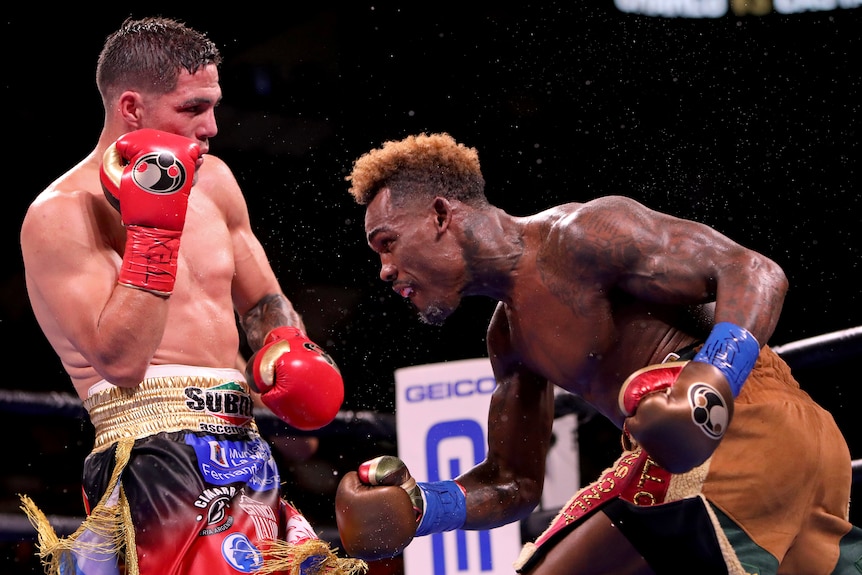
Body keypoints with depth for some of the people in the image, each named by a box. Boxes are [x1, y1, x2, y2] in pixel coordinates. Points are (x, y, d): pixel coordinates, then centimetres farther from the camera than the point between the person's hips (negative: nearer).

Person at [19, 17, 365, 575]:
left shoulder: (211, 180, 16)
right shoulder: (63, 215, -6)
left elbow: (267, 306, 27)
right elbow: (119, 361, -17)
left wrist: (290, 353, 5)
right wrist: (153, 229, -16)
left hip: (244, 452, 8)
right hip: (154, 458, -8)